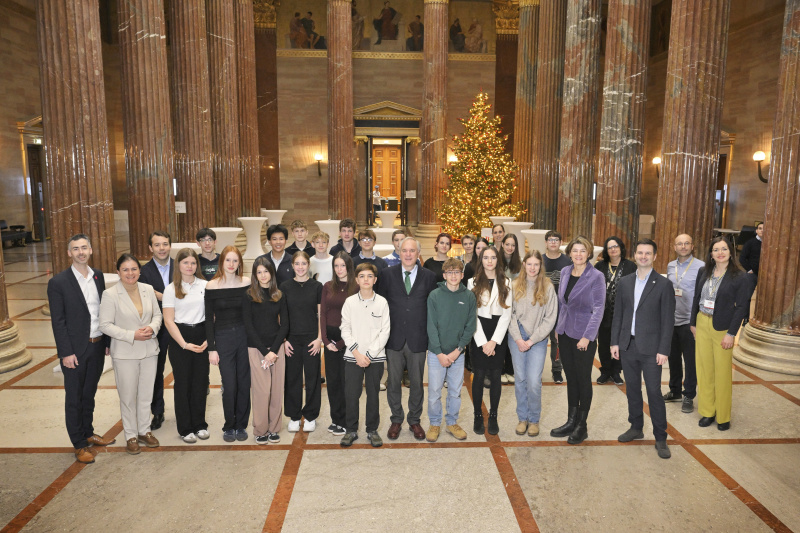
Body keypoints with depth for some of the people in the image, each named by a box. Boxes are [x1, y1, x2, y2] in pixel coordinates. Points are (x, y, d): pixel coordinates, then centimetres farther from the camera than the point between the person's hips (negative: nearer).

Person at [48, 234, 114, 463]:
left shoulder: (98, 276, 4)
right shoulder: (58, 282, -11)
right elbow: (58, 321, -11)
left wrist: (107, 340, 7)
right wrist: (66, 353, -13)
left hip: (97, 346, 5)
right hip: (75, 349, -4)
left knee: (89, 393, 19)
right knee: (74, 397, 8)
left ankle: (88, 433, 35)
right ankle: (79, 444, 20)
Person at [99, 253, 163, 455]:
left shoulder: (148, 289, 1)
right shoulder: (110, 294, -11)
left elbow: (157, 314, 9)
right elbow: (105, 325, -11)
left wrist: (152, 327, -13)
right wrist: (132, 335, -19)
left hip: (149, 350, 4)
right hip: (125, 353, -3)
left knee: (146, 394, 14)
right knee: (128, 397, 7)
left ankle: (144, 430, 31)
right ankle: (131, 435, 25)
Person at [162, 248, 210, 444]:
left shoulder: (205, 285, 2)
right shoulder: (171, 289, -1)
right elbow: (168, 320, -4)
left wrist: (209, 339, -7)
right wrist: (185, 344, -10)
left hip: (201, 336, 2)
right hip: (179, 338, -1)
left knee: (201, 381, 7)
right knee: (183, 383, 6)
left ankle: (200, 424, 23)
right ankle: (185, 428, 19)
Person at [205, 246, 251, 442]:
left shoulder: (247, 283, -1)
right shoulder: (212, 286, -4)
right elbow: (209, 319, 0)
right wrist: (211, 348, -3)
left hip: (245, 336, 1)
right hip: (223, 338, -1)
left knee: (244, 383, 7)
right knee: (229, 385, 1)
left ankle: (241, 425, 23)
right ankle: (229, 426, 21)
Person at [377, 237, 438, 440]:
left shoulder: (429, 276, 1)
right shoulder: (388, 274, 0)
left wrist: (430, 335, -1)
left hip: (418, 339, 0)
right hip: (394, 338, 0)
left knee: (416, 383, 12)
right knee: (393, 382, 10)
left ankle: (414, 421, 30)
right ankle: (396, 420, 29)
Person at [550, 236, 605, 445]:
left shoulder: (596, 277, -11)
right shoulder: (565, 272, 6)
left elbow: (598, 309, -13)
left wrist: (587, 336, -17)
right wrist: (559, 326, 10)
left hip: (584, 335, -5)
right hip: (565, 332, 5)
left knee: (583, 379, 6)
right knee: (570, 377, 13)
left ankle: (582, 426, 20)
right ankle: (571, 421, 26)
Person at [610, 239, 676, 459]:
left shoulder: (663, 285, -6)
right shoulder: (624, 283, 7)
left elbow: (668, 320, -7)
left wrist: (663, 350, -11)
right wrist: (615, 342, 5)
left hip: (650, 348, -4)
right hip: (628, 346, 4)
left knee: (654, 392, 0)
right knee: (632, 389, 15)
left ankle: (660, 438, 14)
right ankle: (636, 428, 31)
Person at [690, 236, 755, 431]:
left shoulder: (741, 277, -8)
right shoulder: (703, 273, 4)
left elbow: (741, 307, -9)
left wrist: (731, 334, -13)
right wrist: (693, 324, 8)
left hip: (723, 328, -4)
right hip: (702, 325, 4)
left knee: (722, 373, 5)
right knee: (704, 370, 9)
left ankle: (723, 416, 20)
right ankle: (707, 412, 23)